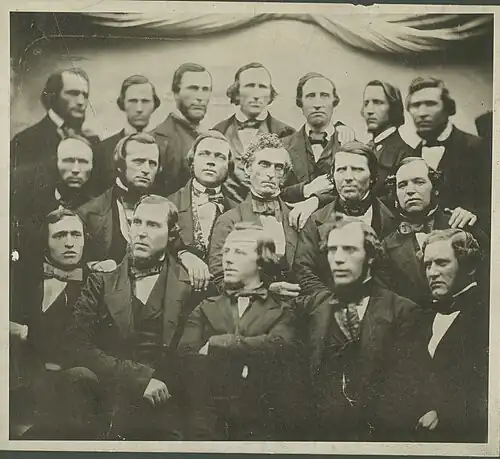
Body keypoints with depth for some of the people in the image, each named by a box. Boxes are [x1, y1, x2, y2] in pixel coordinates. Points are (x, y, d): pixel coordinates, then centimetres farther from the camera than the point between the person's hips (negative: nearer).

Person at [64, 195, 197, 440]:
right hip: (111, 413, 3)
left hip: (167, 419, -3)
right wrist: (138, 379, -12)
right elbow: (77, 346, -5)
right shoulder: (101, 282, 6)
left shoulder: (189, 284, 2)